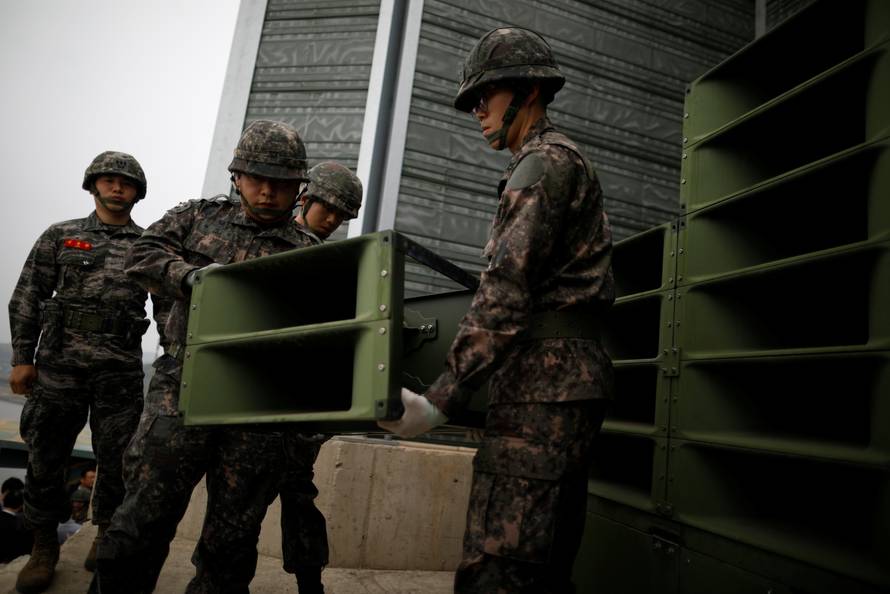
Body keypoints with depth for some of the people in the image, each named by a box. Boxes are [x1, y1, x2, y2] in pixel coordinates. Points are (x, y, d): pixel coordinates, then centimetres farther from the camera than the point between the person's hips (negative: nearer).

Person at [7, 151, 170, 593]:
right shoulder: (59, 236, 8)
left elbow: (168, 307, 4)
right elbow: (27, 299, 8)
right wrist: (22, 358, 1)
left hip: (121, 372, 0)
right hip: (58, 365, 1)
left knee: (117, 462, 6)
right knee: (45, 458, 7)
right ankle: (44, 548, 25)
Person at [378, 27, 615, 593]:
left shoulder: (544, 161, -4)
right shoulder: (567, 162, 27)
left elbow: (507, 289, -17)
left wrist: (443, 397, -20)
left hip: (544, 380, -11)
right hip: (572, 377, 11)